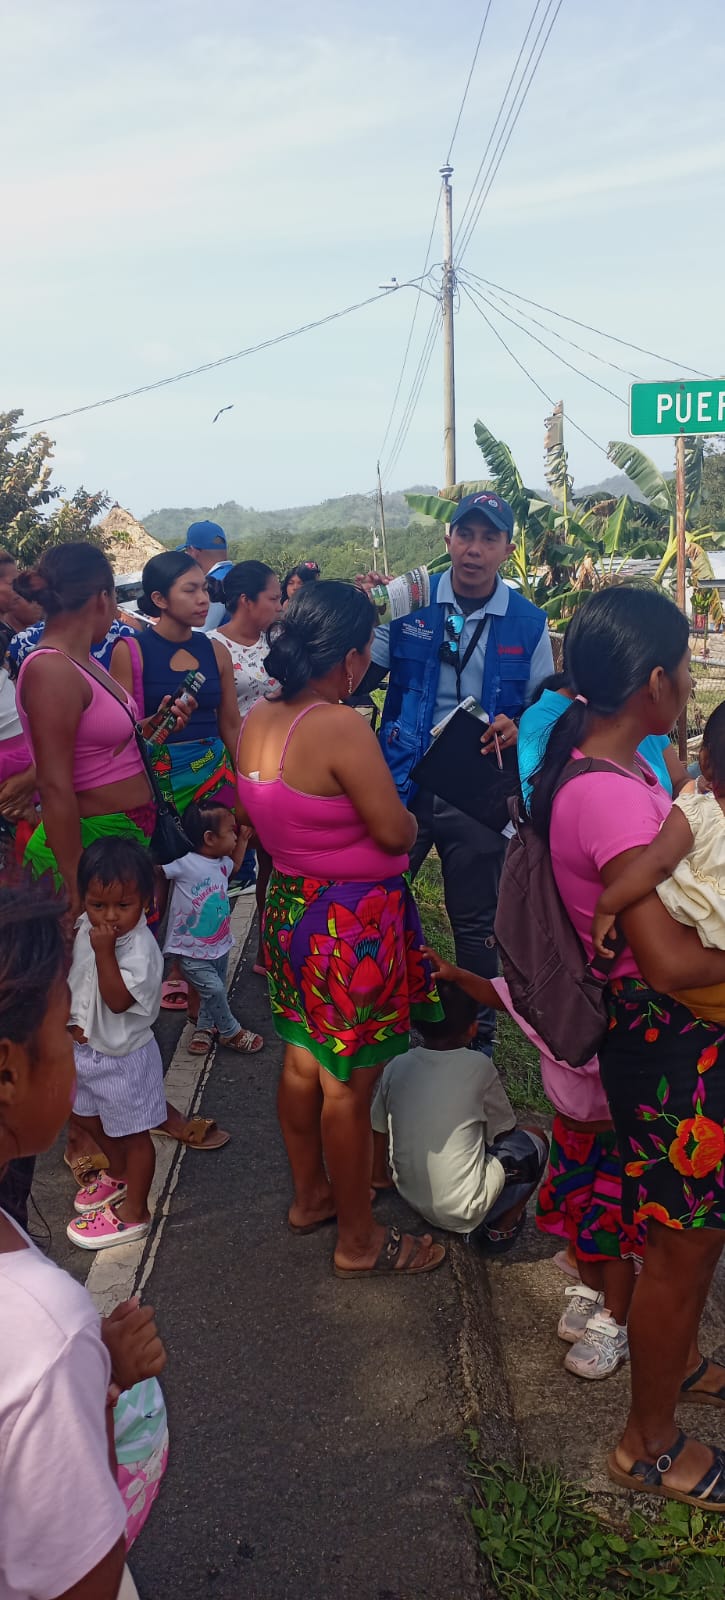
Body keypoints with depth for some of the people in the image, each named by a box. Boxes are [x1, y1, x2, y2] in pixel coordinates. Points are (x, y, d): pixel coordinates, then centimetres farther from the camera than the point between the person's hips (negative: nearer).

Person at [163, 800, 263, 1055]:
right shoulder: (184, 863, -24)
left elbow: (234, 865, 23)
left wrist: (243, 838, 14)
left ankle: (204, 1028, 41)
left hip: (220, 945, 7)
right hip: (192, 952, -7)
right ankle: (231, 1032, 12)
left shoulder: (222, 863, 0)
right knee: (214, 990, -12)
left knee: (216, 992, 17)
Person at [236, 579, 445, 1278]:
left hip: (288, 904, 8)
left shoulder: (255, 720, -1)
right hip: (353, 922, -8)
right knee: (348, 1087, 7)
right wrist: (407, 813, -1)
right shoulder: (341, 727, -26)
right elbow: (395, 832, -21)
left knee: (301, 1061, 23)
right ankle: (359, 1240, 26)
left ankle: (309, 1194, 44)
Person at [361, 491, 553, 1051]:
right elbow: (360, 680, 3)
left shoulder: (527, 621, -2)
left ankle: (479, 1033, 32)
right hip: (403, 780, 1)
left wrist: (517, 727, -15)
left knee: (476, 922, 11)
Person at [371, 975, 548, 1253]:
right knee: (534, 1141, 14)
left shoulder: (396, 1067, -5)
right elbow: (503, 1133, 1)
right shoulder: (478, 1067, -14)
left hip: (408, 1196, 5)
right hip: (462, 1210, -5)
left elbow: (378, 1138, 4)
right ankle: (500, 1229, 17)